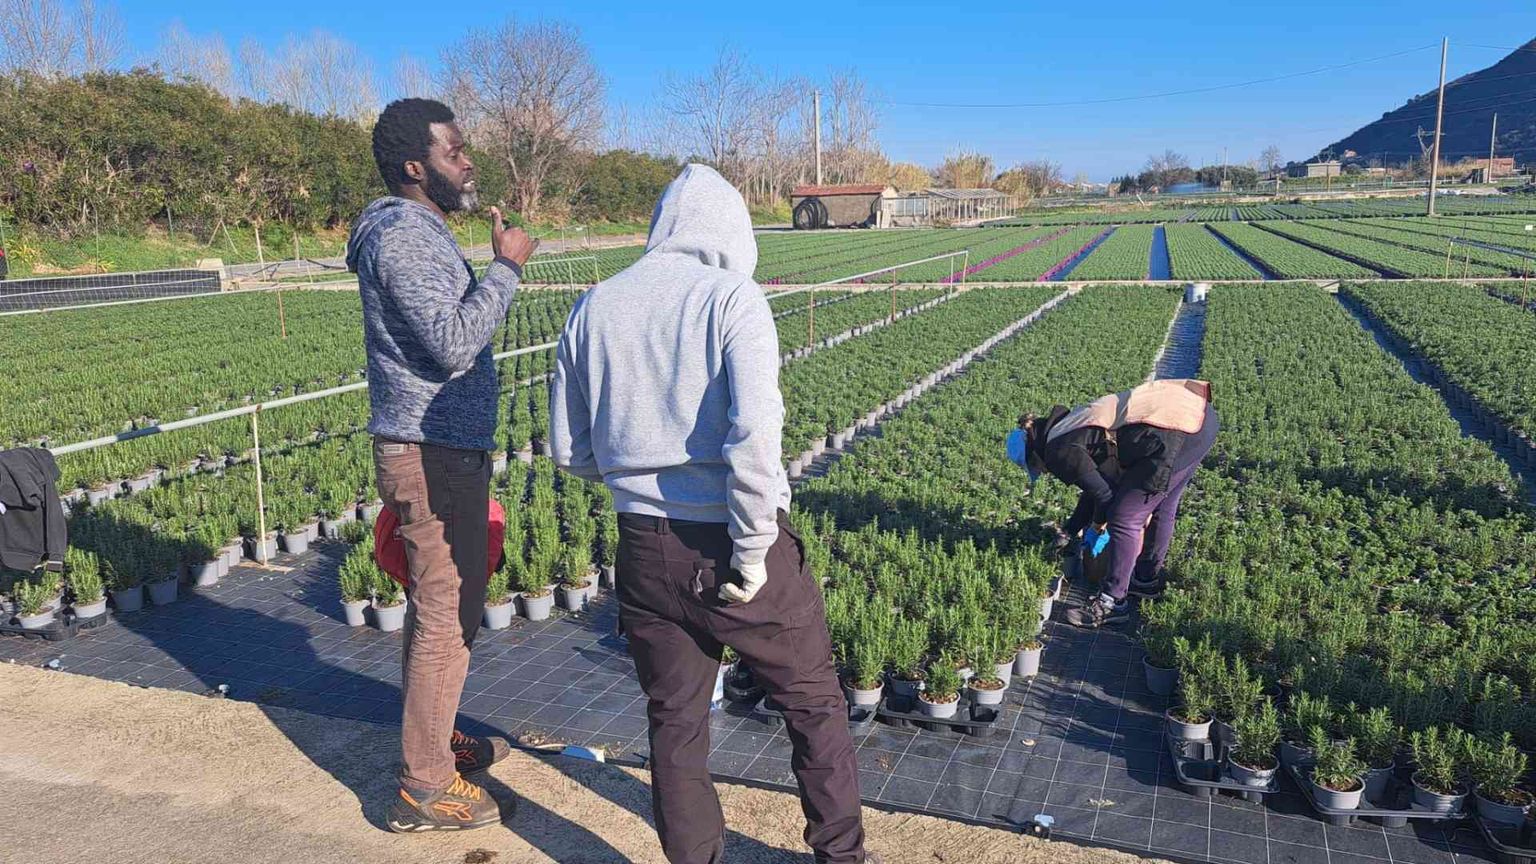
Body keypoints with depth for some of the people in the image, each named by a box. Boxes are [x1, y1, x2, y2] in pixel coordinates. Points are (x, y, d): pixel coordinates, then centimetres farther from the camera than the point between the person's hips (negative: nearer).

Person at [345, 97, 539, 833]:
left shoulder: (422, 230, 16)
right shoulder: (401, 235, -16)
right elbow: (452, 344, -25)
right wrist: (506, 267, -17)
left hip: (442, 451, 10)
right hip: (433, 458, -10)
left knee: (438, 606, 20)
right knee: (448, 617, -3)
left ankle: (435, 739, 36)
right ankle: (424, 789, 8)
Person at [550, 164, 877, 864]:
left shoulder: (593, 308, 5)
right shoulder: (731, 296, -10)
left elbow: (570, 451, 10)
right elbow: (753, 434, -22)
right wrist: (751, 554, -14)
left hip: (643, 547, 4)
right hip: (729, 542, -4)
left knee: (674, 724, 18)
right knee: (814, 703, 18)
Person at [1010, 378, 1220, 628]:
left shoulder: (1059, 451, -3)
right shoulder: (1071, 428, 26)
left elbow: (1103, 493, 0)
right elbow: (1097, 480, 35)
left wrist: (1097, 528, 20)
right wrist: (1069, 531, 42)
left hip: (1175, 435, -10)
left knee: (1124, 519, 1)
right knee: (1161, 506, 26)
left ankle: (1112, 603, 10)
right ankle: (1148, 578, 44)